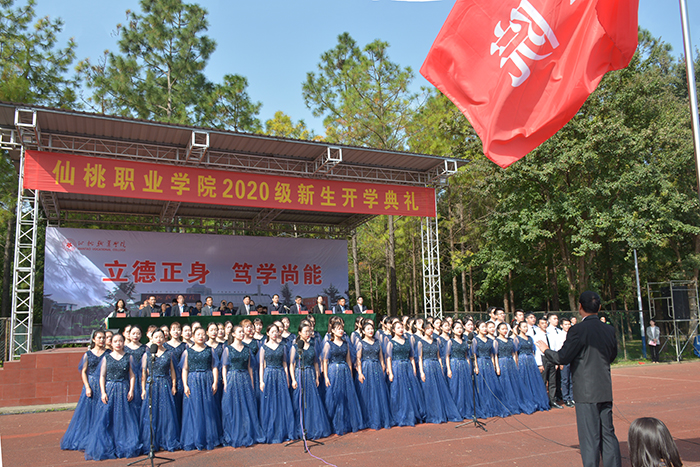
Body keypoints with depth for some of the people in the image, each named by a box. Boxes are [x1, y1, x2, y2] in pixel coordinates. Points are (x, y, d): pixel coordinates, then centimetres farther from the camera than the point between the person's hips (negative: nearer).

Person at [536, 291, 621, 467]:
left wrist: (546, 350, 4)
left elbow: (562, 357, -13)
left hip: (586, 392, -7)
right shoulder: (609, 330, 6)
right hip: (606, 391, 7)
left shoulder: (578, 330, -15)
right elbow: (612, 355, 18)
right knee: (608, 434, 15)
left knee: (589, 437, 0)